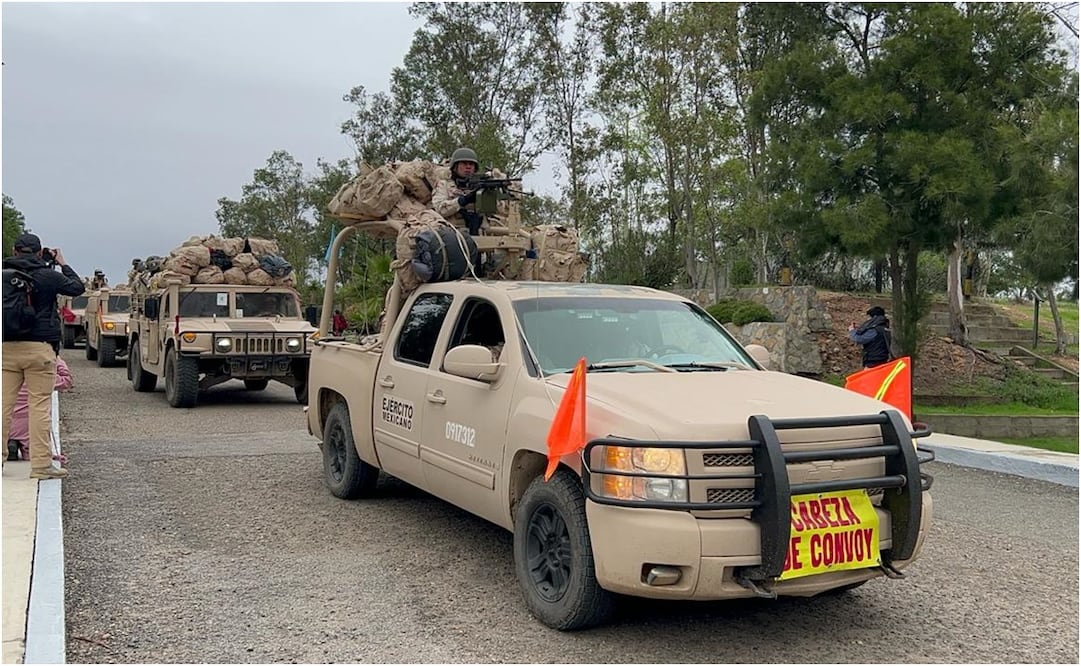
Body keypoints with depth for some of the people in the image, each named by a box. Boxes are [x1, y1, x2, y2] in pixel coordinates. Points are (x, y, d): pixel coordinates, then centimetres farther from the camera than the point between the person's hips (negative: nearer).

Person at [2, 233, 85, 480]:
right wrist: (63, 264, 22)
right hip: (39, 348, -3)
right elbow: (78, 288, 10)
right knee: (40, 406, -1)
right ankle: (40, 464, 0)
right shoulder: (48, 276, -4)